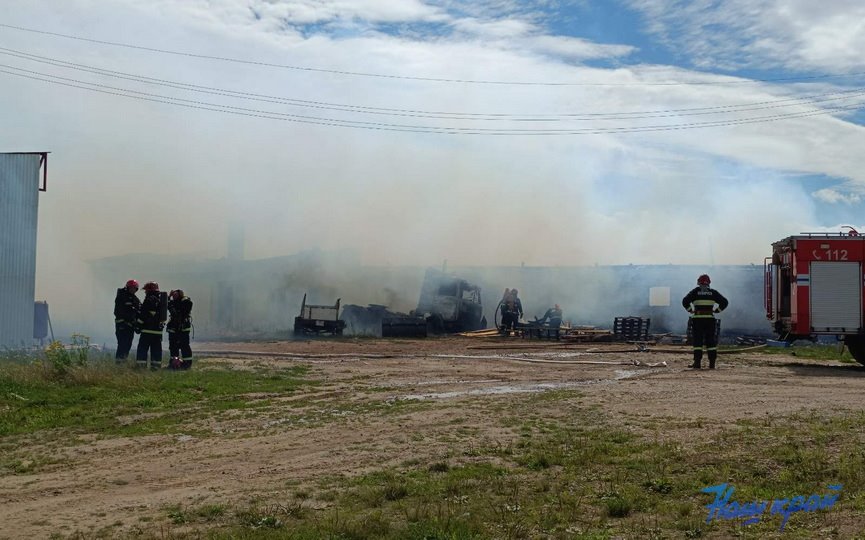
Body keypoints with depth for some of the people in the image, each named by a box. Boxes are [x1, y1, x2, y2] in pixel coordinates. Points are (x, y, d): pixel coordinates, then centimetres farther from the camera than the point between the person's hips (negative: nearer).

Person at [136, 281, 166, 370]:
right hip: (159, 329, 8)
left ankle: (141, 365, -7)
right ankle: (156, 365, 9)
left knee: (143, 348, -3)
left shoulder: (150, 299, -12)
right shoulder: (161, 299, 13)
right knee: (156, 349, 10)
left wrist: (139, 324, -4)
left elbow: (144, 314, -13)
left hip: (148, 329, -8)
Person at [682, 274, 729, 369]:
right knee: (711, 341, 8)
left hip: (697, 319, -2)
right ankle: (712, 363, 5)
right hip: (710, 319, 2)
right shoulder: (713, 292, 7)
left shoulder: (695, 292, 2)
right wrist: (716, 310, 7)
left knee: (697, 341, 1)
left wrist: (690, 310, 1)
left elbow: (685, 301, -9)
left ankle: (697, 362, -5)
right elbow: (724, 302, 4)